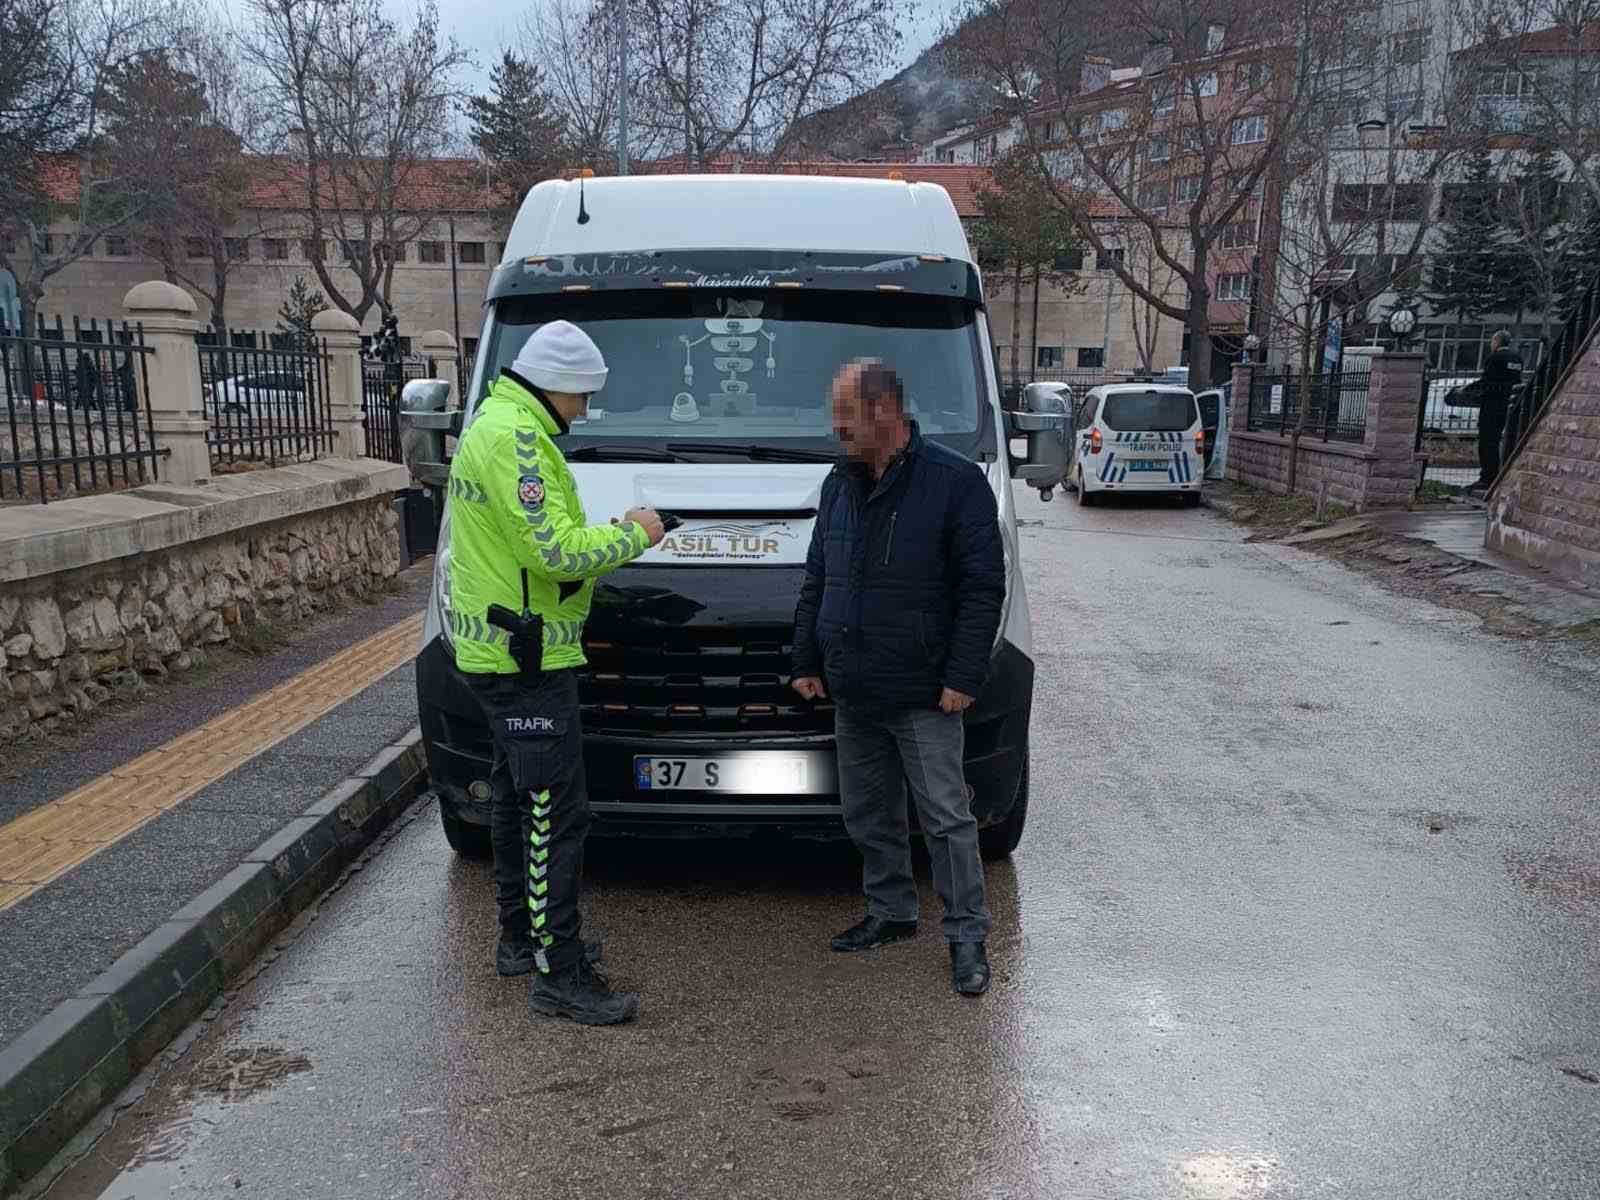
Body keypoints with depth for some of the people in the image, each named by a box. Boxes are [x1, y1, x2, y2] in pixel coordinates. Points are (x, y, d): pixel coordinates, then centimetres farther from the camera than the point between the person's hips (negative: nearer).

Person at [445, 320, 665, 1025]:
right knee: (556, 813, -7)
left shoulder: (491, 426, 16)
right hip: (526, 658, -11)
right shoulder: (515, 439, -19)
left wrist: (607, 539, 11)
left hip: (495, 650, 11)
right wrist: (632, 535, -10)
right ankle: (559, 975, 0)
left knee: (517, 796, 19)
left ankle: (521, 939, 32)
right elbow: (557, 552, -25)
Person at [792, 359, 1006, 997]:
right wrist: (807, 662, 11)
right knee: (870, 816, 16)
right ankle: (890, 912, 33)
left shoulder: (955, 482, -10)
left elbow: (983, 588, -11)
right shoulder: (839, 485, 10)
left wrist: (962, 679, -15)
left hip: (922, 697, -6)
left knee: (946, 817, 1)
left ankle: (967, 934, 14)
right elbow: (816, 581, 16)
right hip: (851, 694, 6)